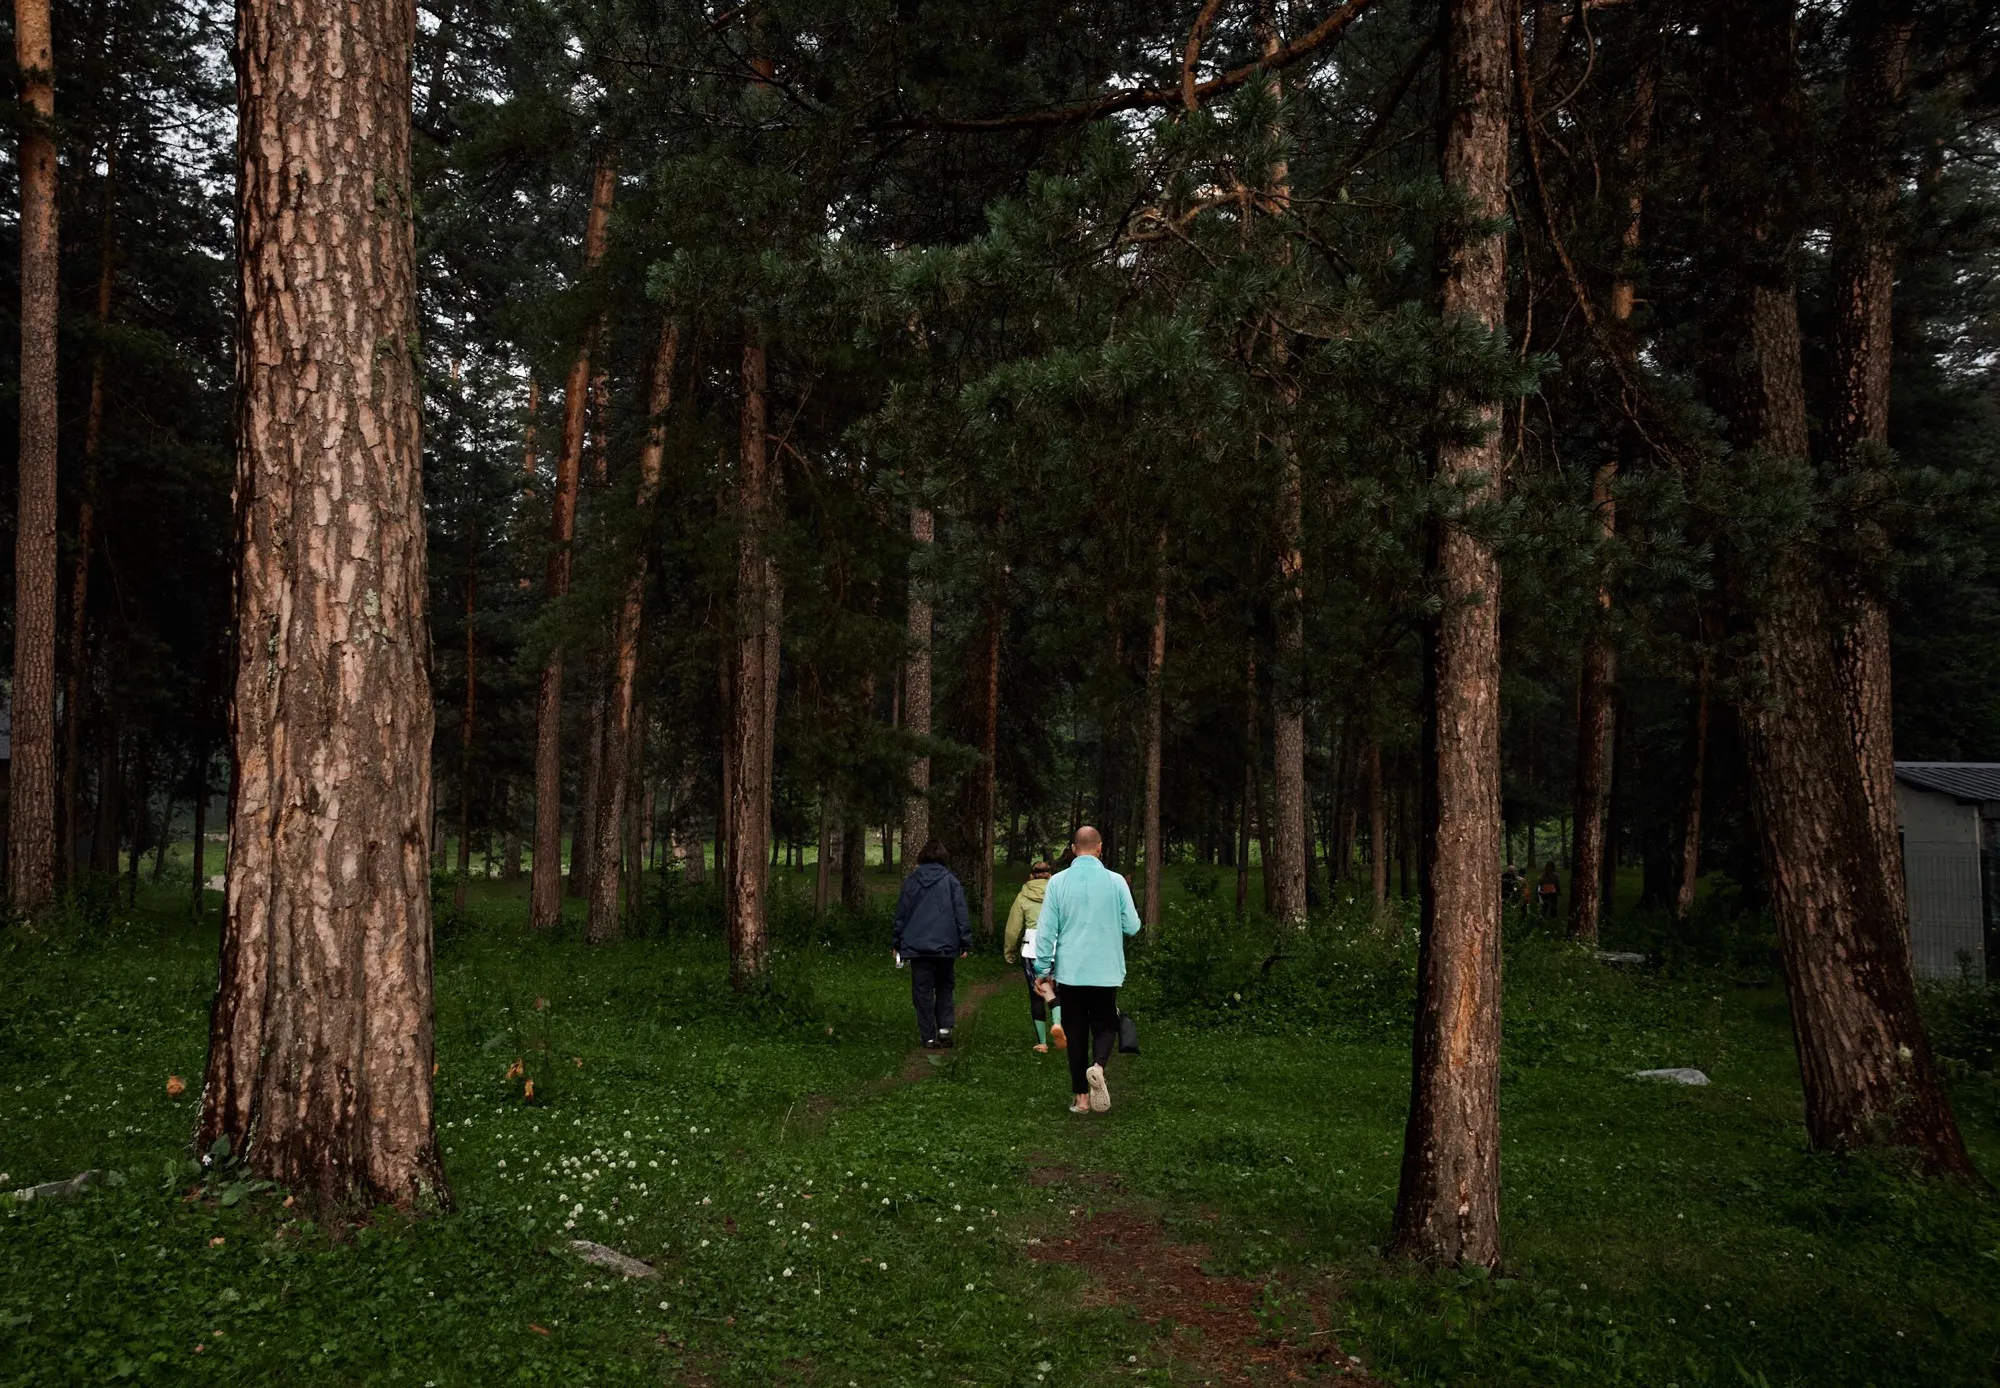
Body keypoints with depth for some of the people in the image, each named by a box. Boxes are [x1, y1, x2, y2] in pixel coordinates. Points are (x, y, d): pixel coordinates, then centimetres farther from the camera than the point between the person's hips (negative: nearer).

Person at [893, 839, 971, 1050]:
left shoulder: (911, 881, 3)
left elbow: (901, 914, 8)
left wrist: (898, 944, 15)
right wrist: (965, 944, 3)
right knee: (944, 987, 15)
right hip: (945, 945, -1)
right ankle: (944, 1027, -1)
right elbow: (961, 914, -2)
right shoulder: (951, 881, -2)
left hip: (916, 945, 1)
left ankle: (929, 1037, 4)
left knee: (923, 991, 6)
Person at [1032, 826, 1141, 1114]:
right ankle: (1098, 1066, -17)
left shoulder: (1058, 882, -4)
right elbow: (1132, 927, -1)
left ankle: (1082, 1098, 11)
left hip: (1070, 971, 1)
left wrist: (1043, 969, 4)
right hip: (1106, 971, -1)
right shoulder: (1116, 882, -6)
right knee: (1104, 1025, 13)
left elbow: (1046, 929, -4)